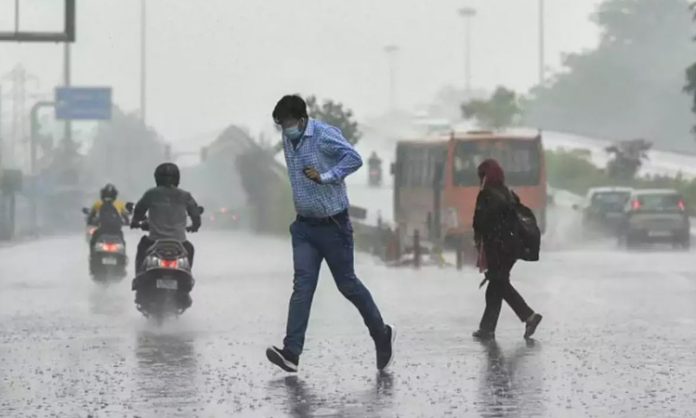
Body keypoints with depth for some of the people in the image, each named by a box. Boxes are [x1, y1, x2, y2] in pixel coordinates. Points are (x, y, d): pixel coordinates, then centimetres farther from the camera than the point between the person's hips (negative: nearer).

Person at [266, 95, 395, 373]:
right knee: (302, 285, -6)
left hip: (332, 224, -6)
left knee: (347, 284, 5)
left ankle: (382, 335, 26)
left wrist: (325, 177, -30)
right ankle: (291, 353, -15)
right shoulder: (288, 140, 8)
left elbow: (354, 159, -26)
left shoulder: (324, 135, -16)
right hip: (304, 226, 6)